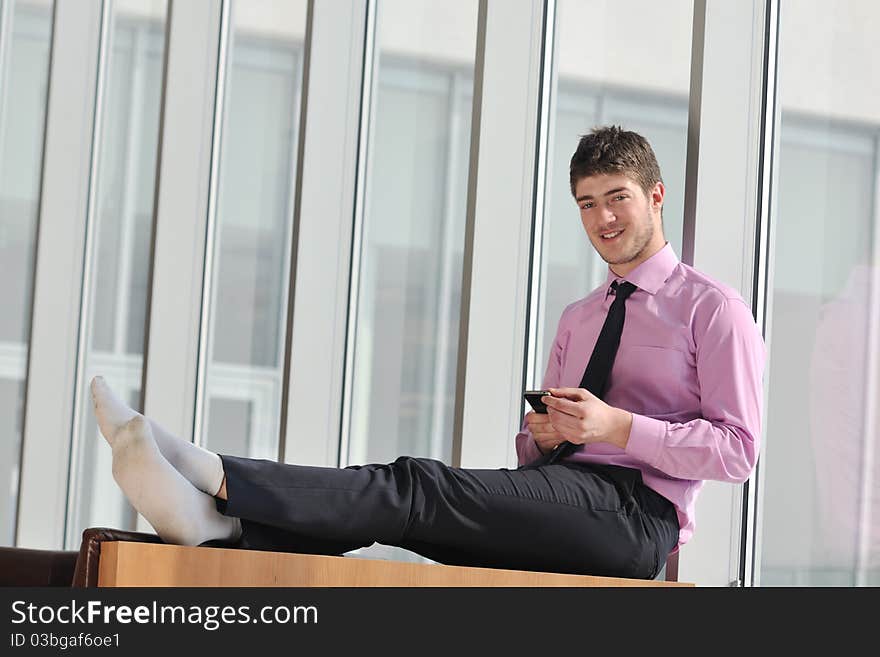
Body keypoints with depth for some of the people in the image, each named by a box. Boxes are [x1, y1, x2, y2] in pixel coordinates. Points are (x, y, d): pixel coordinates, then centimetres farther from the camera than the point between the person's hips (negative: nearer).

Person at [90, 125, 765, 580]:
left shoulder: (712, 307, 5)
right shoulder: (577, 319, 28)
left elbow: (737, 450, -5)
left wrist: (617, 426, -14)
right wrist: (540, 433, 2)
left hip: (633, 513, -7)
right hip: (554, 517, 7)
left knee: (417, 487, -25)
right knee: (403, 494, -19)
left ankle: (213, 476, -38)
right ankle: (218, 525, -41)